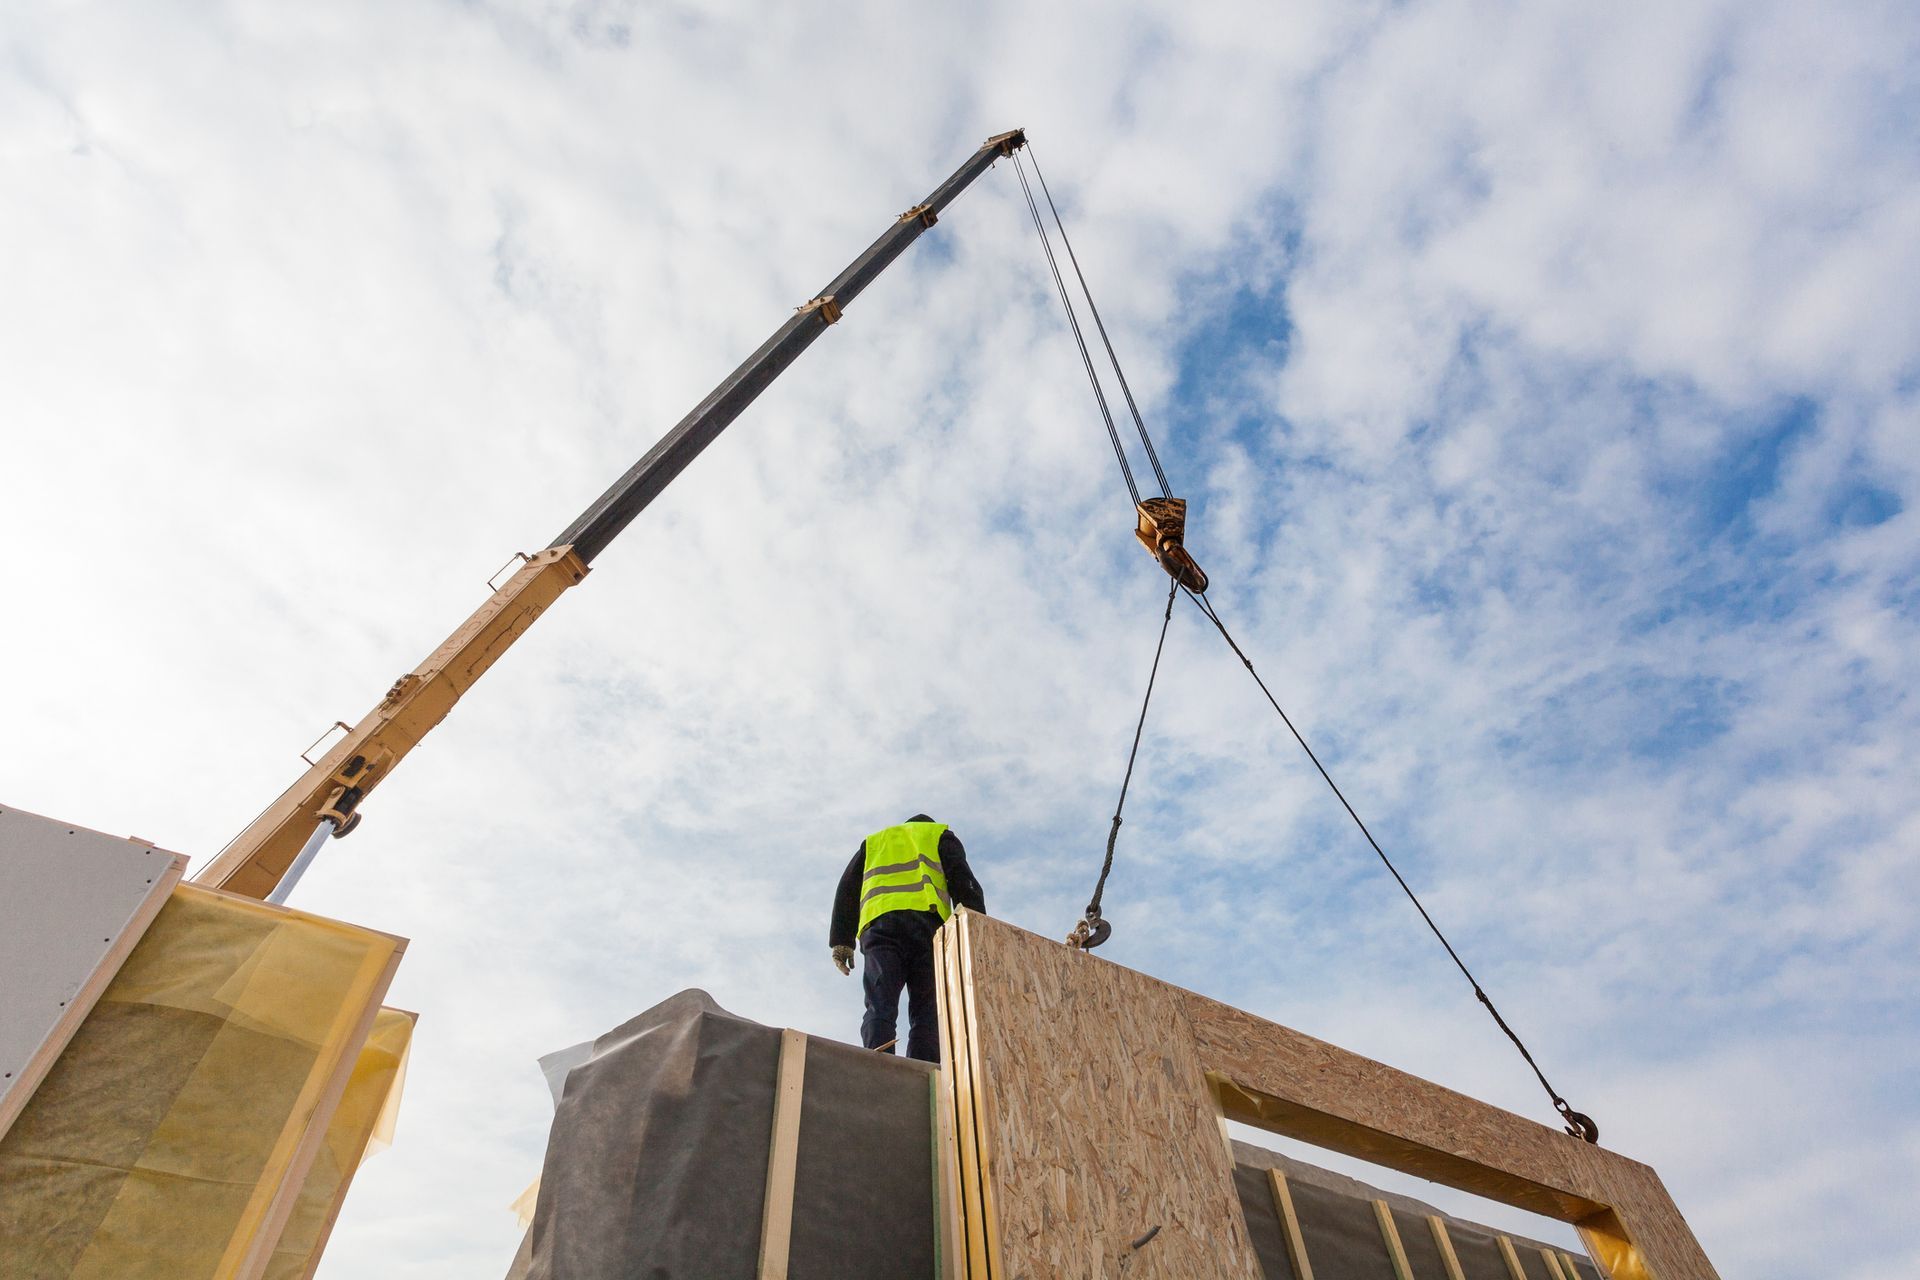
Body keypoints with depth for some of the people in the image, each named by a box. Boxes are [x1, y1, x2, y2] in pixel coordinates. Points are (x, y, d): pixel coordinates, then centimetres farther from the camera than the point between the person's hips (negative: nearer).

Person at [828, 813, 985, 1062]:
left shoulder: (873, 842, 36)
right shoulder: (941, 836, 29)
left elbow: (847, 890, 23)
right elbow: (964, 882, 11)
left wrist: (841, 941, 16)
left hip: (880, 925, 2)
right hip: (926, 922, -1)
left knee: (880, 1010, -10)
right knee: (927, 1013, -5)